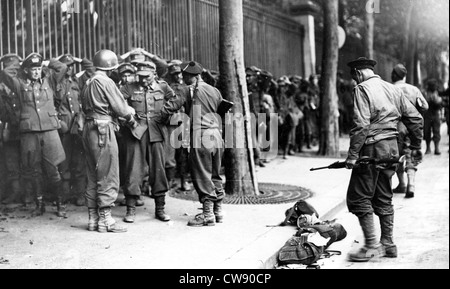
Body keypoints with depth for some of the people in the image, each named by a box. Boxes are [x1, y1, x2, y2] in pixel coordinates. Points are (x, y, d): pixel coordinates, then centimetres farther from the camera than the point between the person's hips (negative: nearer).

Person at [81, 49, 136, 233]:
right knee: (108, 177, -4)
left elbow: (85, 108, 14)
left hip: (89, 128, 9)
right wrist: (131, 116, 7)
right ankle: (105, 220, -3)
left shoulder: (89, 83, 15)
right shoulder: (106, 82, -11)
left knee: (93, 177, 13)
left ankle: (93, 219, 17)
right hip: (104, 130, -9)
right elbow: (121, 109, -14)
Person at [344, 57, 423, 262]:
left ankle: (371, 245, -3)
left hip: (372, 148, -8)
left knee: (358, 197, 0)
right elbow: (415, 118, 12)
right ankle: (388, 244, 20)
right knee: (384, 197, 16)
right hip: (391, 148, 8)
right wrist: (416, 147, 19)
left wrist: (352, 154, -19)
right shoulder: (393, 89, 13)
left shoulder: (362, 89, -9)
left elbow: (361, 125, -20)